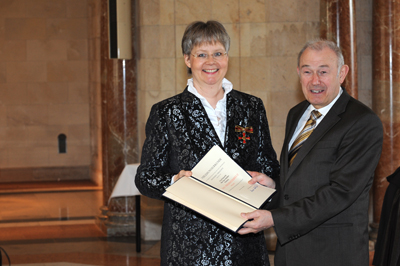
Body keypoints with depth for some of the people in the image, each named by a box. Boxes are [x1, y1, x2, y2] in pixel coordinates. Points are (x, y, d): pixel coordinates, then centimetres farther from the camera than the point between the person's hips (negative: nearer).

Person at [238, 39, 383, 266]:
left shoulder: (364, 123, -14)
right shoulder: (296, 114, 12)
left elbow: (341, 192, -21)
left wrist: (275, 219, -23)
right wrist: (273, 183, -1)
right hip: (289, 246, 7)